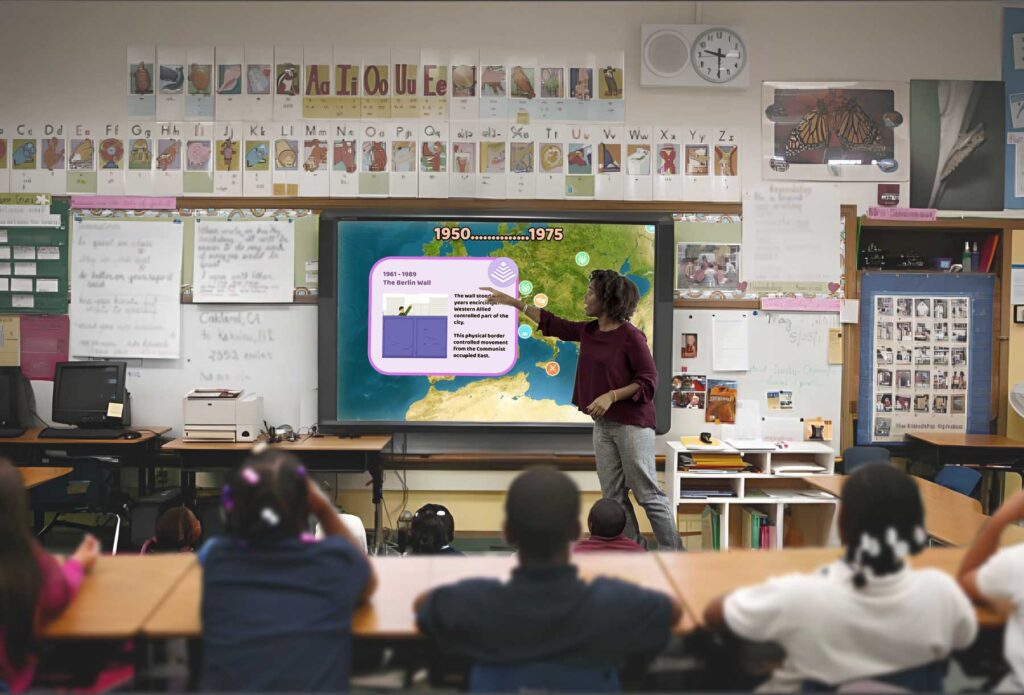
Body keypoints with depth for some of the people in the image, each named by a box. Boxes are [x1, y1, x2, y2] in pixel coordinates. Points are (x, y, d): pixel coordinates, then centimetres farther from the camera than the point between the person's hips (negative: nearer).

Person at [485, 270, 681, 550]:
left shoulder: (631, 336, -13)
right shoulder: (589, 331, 9)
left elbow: (649, 381, -13)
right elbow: (552, 324, 20)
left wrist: (611, 396, -22)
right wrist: (513, 302, 22)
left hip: (632, 424, -8)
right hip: (603, 425, 8)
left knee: (648, 494, -3)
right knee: (614, 496, 8)